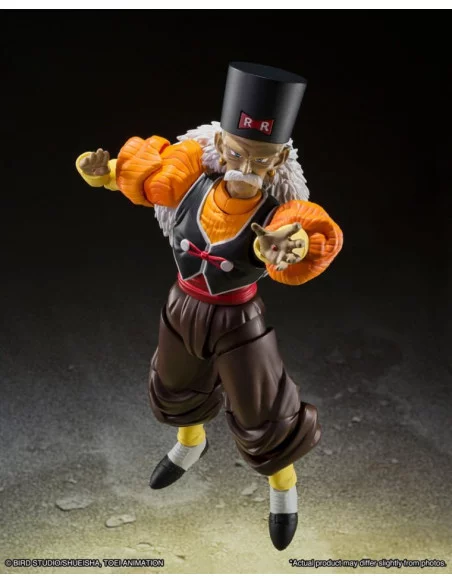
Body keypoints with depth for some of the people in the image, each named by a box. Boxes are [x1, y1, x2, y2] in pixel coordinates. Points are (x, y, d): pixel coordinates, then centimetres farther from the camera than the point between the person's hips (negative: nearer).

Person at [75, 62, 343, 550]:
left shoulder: (278, 209, -31)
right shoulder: (192, 175, -21)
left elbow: (317, 235, -52)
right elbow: (146, 172, -2)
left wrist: (291, 246, -72)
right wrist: (106, 172, -16)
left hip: (238, 320, -4)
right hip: (183, 307, 4)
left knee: (262, 417, 10)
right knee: (174, 390, 30)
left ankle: (282, 484, 44)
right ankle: (191, 443, 66)